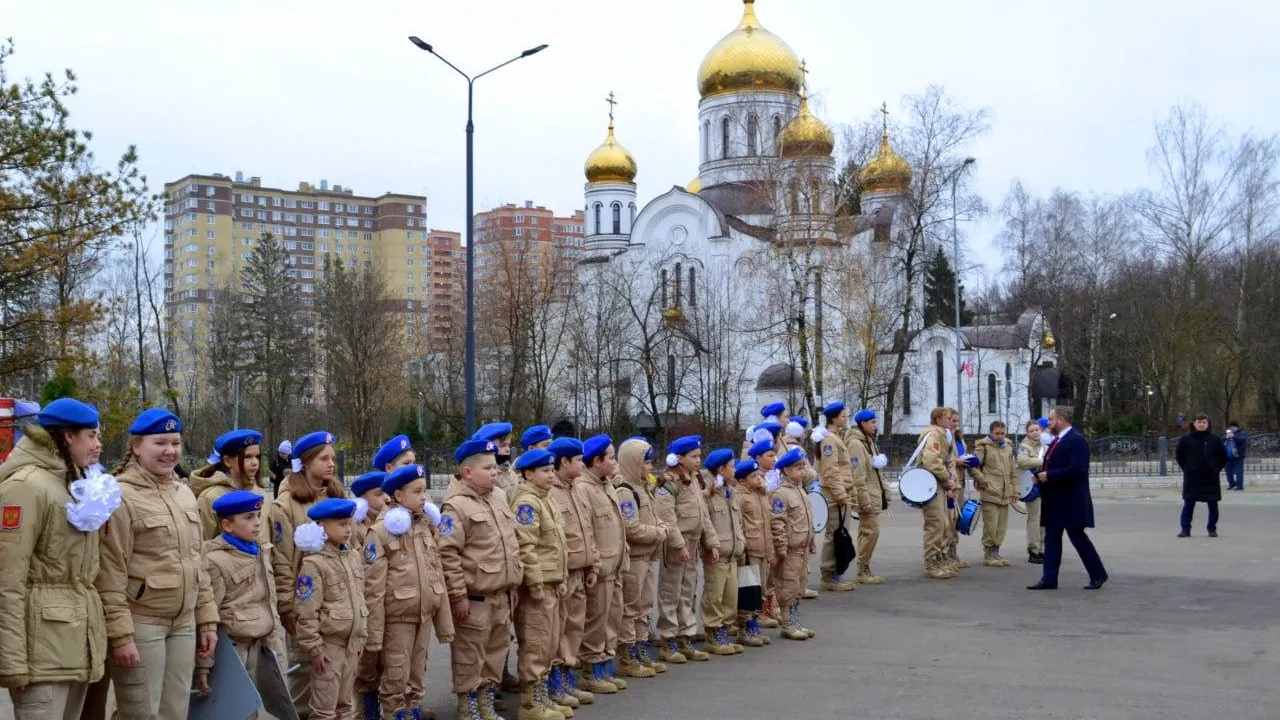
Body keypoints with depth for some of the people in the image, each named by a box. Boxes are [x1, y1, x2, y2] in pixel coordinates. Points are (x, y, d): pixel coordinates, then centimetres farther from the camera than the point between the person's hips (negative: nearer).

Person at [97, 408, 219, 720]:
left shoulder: (185, 493, 11)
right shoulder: (121, 497, -12)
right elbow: (111, 574, -14)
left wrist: (207, 620, 13)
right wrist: (120, 634, -17)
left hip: (184, 624, 7)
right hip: (140, 625, -7)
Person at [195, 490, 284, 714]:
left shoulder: (259, 554, 11)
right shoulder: (215, 561, -16)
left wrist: (274, 646, 19)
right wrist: (202, 665, -19)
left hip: (257, 646, 8)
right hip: (231, 647, -8)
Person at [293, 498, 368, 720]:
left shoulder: (353, 556, 8)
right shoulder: (314, 563, -16)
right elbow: (307, 612, -17)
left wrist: (361, 637, 14)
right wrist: (314, 647, -16)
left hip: (351, 642, 7)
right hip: (328, 642, -7)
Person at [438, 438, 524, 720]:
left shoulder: (499, 498, 11)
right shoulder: (456, 506, -15)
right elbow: (447, 555, -18)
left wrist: (513, 584, 19)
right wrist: (458, 596, -18)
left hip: (501, 596, 8)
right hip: (474, 598, -8)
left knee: (496, 653, 16)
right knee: (470, 657, 2)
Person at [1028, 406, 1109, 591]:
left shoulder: (1077, 440, -14)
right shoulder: (1057, 440, 15)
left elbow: (1076, 470, -24)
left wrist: (1049, 476, -20)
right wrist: (1041, 475, 4)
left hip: (1071, 501, -9)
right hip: (1054, 499, 9)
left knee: (1078, 537, -2)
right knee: (1051, 538, 6)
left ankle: (1098, 575, 12)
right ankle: (1049, 579, 7)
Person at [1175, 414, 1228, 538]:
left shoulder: (1215, 440, 2)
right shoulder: (1185, 439, -1)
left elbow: (1223, 457, 11)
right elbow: (1178, 455, 10)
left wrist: (1216, 469, 3)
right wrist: (1186, 469, 5)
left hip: (1211, 479, 1)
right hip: (1191, 479, -1)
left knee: (1213, 505, 6)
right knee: (1188, 504, 0)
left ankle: (1212, 529, 17)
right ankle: (1185, 529, 5)